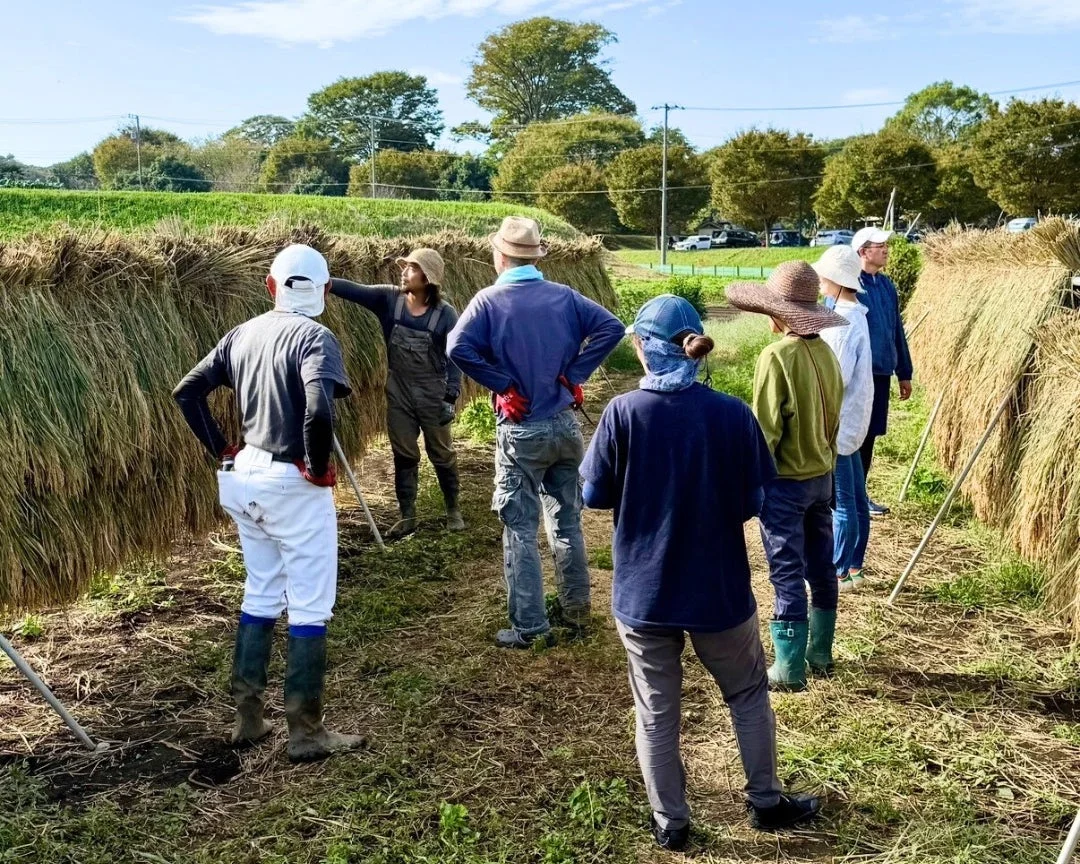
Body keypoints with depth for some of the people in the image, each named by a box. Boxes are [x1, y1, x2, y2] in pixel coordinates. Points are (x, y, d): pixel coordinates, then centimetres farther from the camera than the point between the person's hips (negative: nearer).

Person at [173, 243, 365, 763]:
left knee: (261, 594, 19)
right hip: (293, 486, -7)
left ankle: (247, 717, 27)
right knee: (309, 606, 4)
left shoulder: (243, 334, 7)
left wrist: (221, 450, 11)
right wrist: (318, 467, -15)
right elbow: (318, 411, -30)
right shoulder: (314, 337, -14)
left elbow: (186, 392, 8)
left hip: (244, 479, 7)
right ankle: (306, 732, 11)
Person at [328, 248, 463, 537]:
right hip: (398, 391, 3)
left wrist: (451, 396, -13)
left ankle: (453, 510, 28)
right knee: (403, 455, 10)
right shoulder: (389, 299, -6)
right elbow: (354, 290, -16)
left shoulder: (445, 313, -13)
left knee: (442, 454, 10)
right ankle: (407, 516, 20)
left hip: (432, 394, -3)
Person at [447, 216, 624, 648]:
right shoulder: (564, 296, 2)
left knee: (520, 530, 5)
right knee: (567, 522, 16)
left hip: (520, 430, -4)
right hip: (565, 426, 4)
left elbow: (459, 347, -23)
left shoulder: (489, 300, -8)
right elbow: (611, 327, -7)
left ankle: (530, 626, 8)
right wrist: (575, 374, -5)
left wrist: (503, 385, -13)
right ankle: (576, 612, 26)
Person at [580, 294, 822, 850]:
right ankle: (766, 801, 36)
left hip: (643, 590, 0)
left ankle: (670, 823, 29)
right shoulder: (733, 414, -11)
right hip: (719, 587, 1)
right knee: (749, 695, 24)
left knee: (656, 711, 16)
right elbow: (752, 502, -3)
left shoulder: (623, 413, -15)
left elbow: (595, 495, -6)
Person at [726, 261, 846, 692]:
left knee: (788, 576, 1)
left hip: (785, 482, -7)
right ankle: (820, 654, 30)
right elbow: (834, 420, 10)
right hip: (822, 477, 7)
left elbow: (766, 430, -17)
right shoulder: (826, 353, 2)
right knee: (821, 570, 16)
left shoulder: (777, 356, -19)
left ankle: (789, 669, 9)